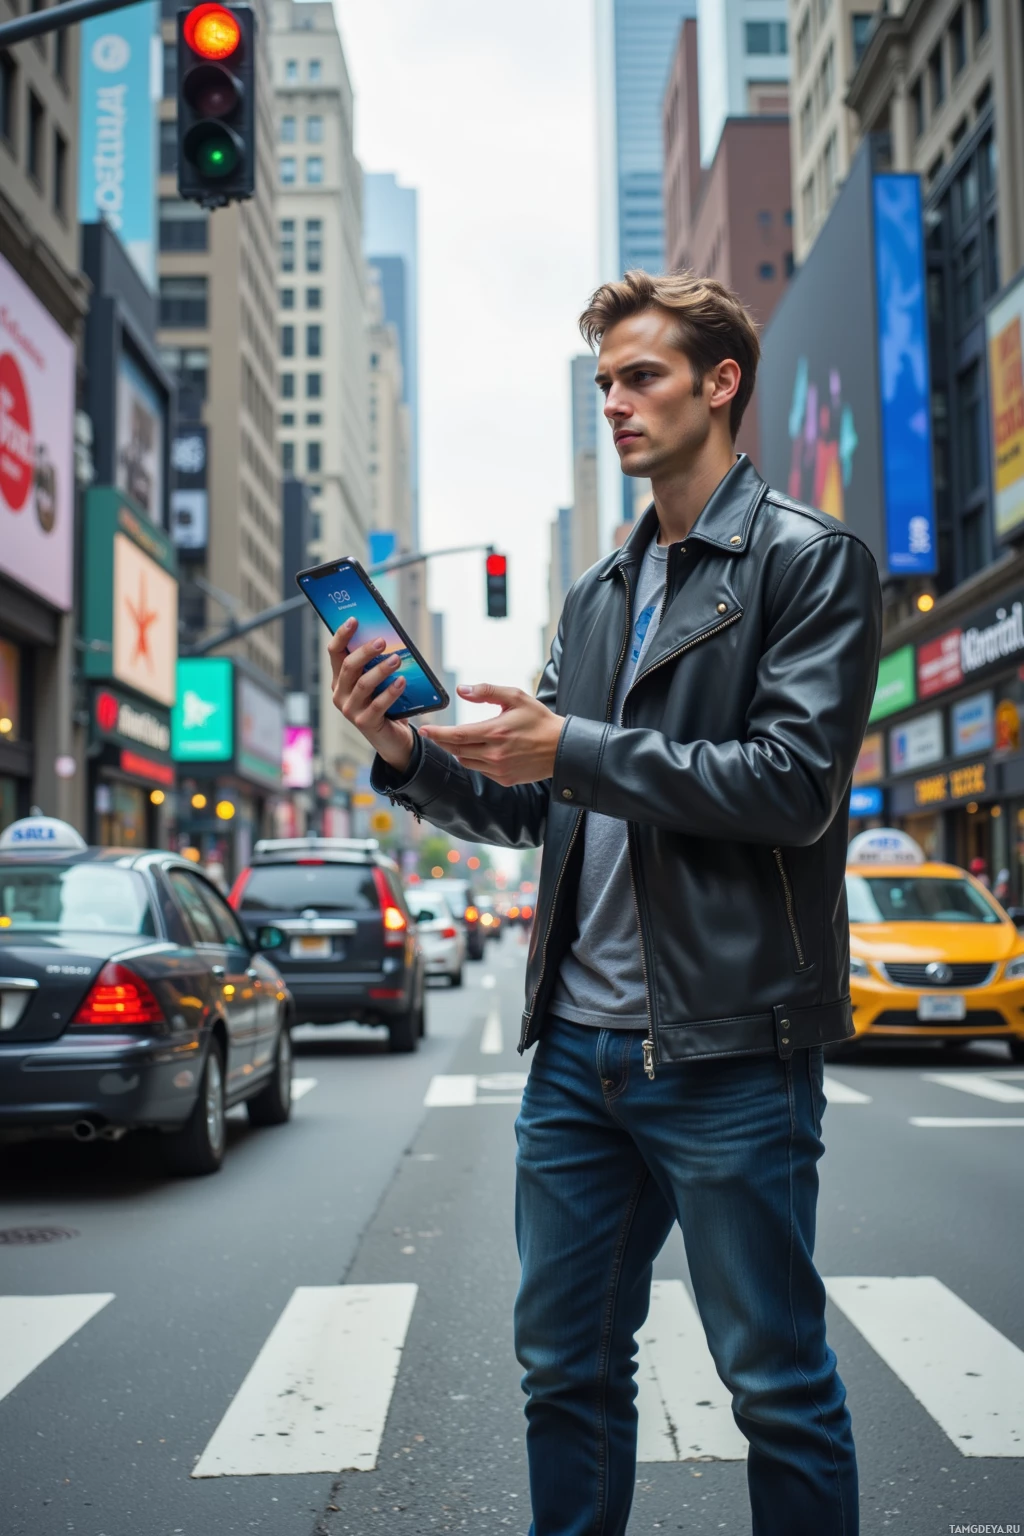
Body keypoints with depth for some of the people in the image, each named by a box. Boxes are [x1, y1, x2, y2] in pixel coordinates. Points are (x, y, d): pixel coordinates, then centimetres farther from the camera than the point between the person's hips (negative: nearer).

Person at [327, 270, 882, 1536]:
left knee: (779, 1387, 7)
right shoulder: (596, 596, 16)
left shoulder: (811, 561, -3)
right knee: (565, 1371, 15)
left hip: (729, 1051, -6)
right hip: (578, 1048, 6)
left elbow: (794, 783, -15)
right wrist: (405, 753, -3)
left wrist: (576, 749, -19)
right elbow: (537, 812, 14)